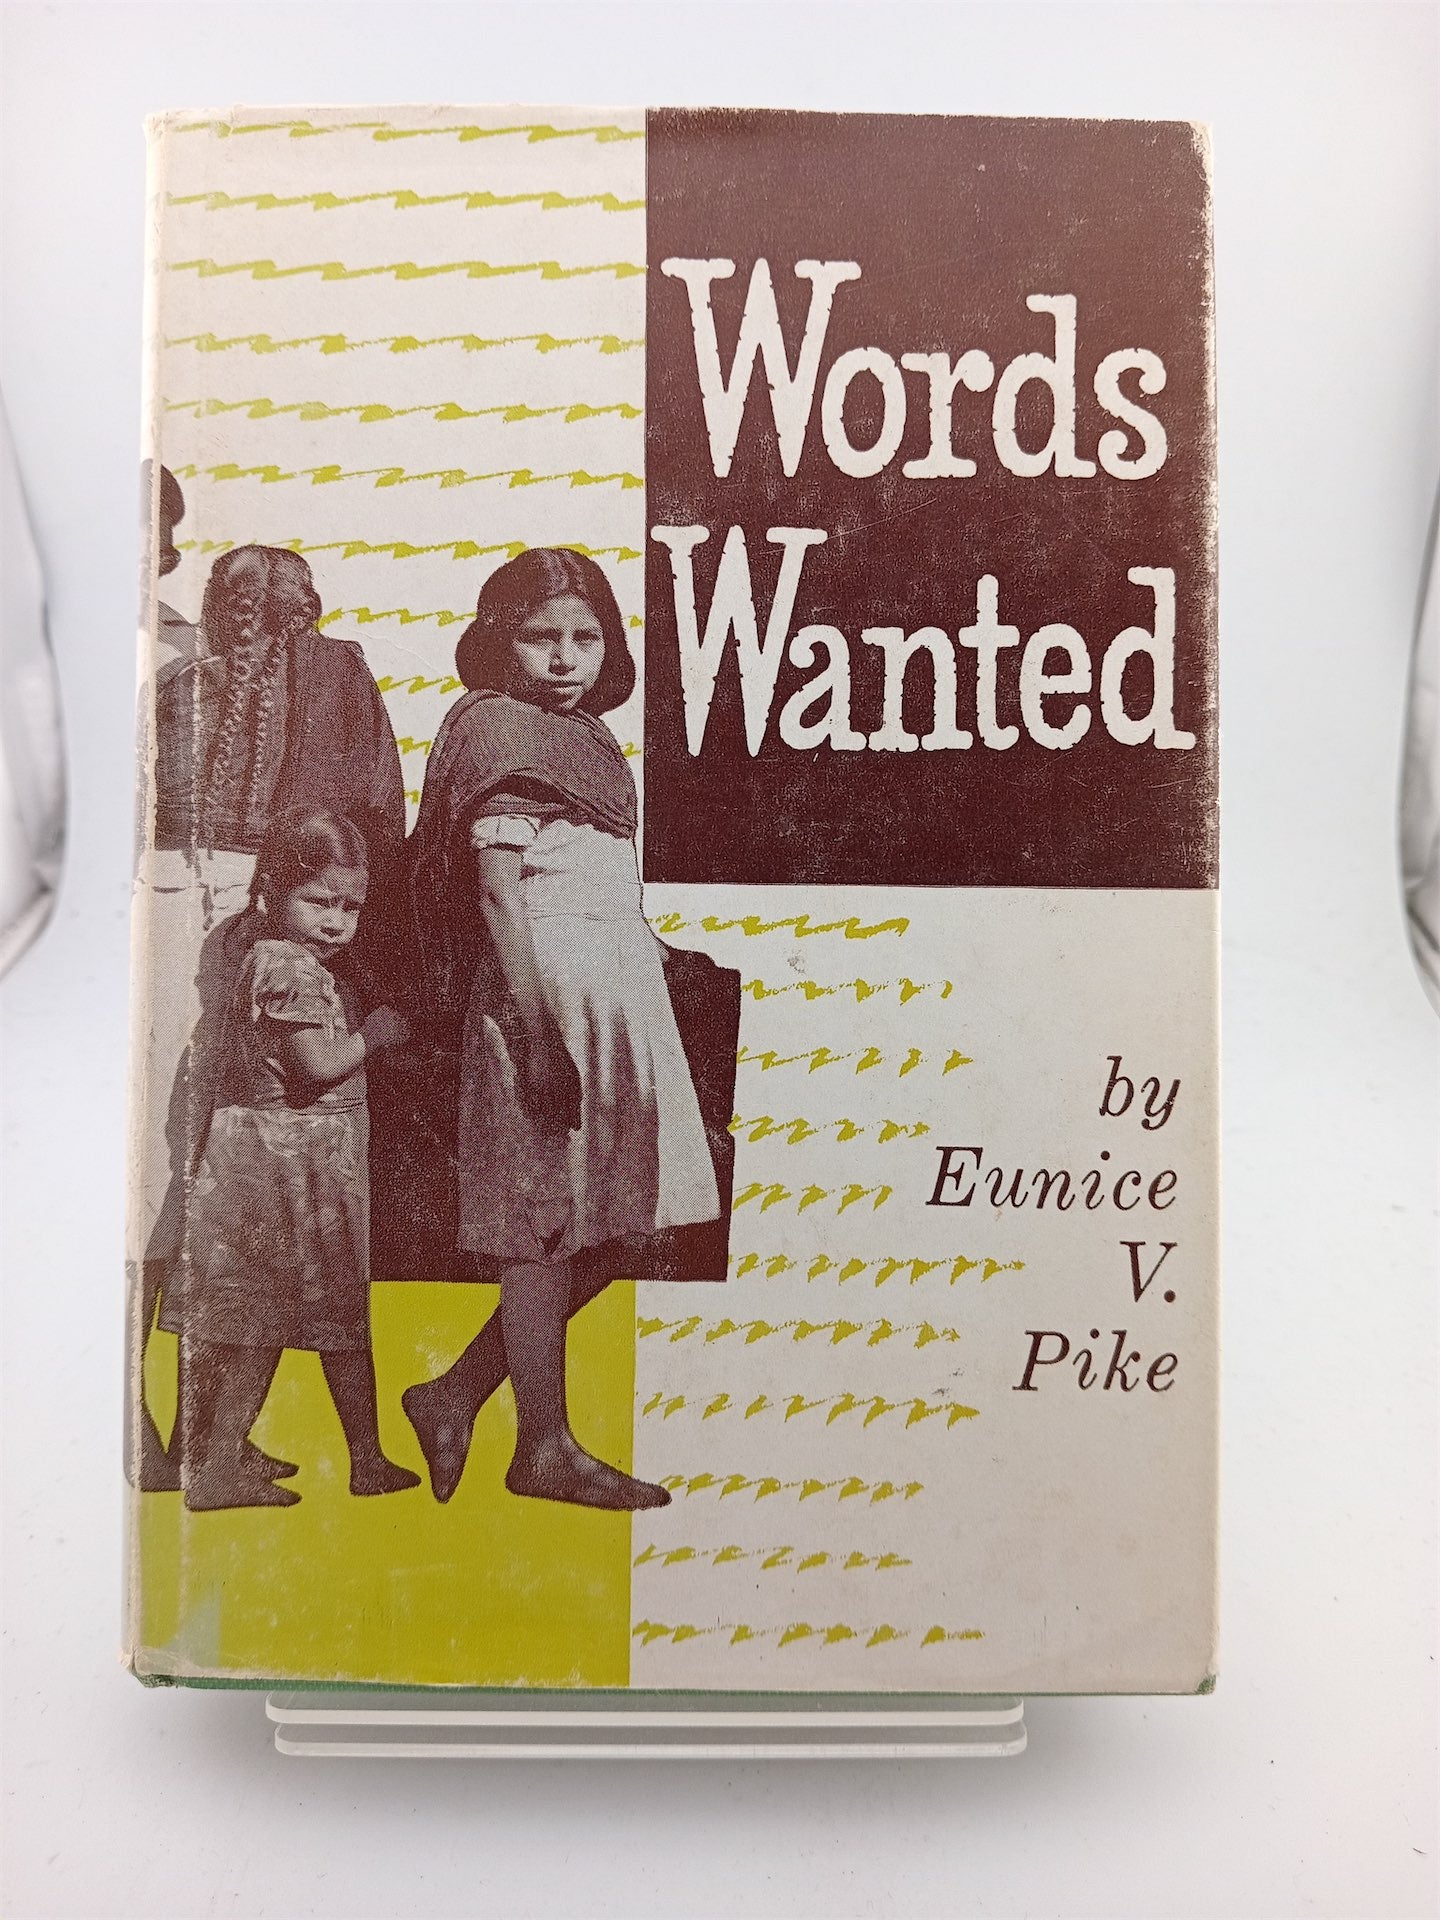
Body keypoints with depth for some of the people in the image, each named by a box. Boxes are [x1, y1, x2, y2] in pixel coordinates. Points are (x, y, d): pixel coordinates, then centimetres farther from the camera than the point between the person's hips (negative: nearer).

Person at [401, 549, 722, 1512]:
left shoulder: (585, 731, 20)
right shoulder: (497, 726, -6)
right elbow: (497, 892, -14)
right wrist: (538, 1028, -20)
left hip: (618, 990, 9)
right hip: (547, 987, -9)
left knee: (610, 1223, 10)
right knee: (548, 1222, 0)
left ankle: (458, 1393, 20)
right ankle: (546, 1447, 14)